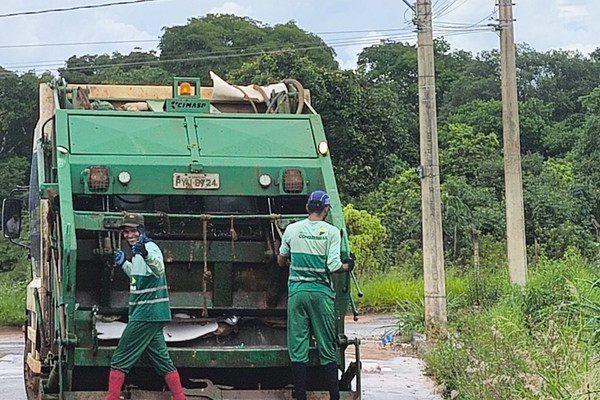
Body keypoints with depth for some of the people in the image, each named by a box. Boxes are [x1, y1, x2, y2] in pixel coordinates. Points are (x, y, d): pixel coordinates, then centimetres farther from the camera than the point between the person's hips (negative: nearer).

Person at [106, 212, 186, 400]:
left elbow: (159, 269, -37)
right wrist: (124, 263, 23)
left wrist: (145, 254, -56)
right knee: (162, 360, 10)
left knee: (120, 359, -6)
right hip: (152, 315, 10)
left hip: (146, 315, -10)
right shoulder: (139, 252, 15)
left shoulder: (150, 247, -14)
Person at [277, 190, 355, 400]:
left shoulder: (292, 229, 5)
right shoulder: (331, 232, -4)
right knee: (327, 350, 5)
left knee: (297, 349, 4)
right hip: (322, 293, -2)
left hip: (297, 292, 2)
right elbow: (333, 266, -10)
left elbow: (281, 261, 15)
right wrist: (347, 266, 10)